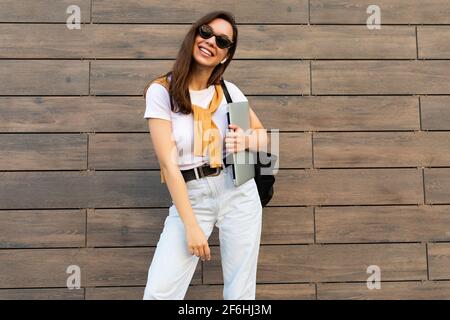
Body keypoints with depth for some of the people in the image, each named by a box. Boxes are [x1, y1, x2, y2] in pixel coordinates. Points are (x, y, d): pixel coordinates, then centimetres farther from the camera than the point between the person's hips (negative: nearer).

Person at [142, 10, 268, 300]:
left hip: (237, 192, 2)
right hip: (190, 198, -2)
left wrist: (246, 141, -9)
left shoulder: (229, 91, 3)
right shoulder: (161, 91, -7)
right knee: (159, 292, -13)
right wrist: (191, 226, -15)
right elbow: (168, 163, -12)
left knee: (240, 293, 6)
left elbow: (263, 135, 16)